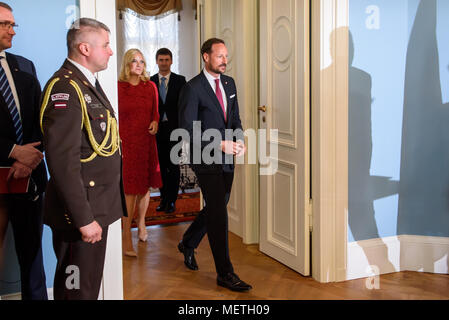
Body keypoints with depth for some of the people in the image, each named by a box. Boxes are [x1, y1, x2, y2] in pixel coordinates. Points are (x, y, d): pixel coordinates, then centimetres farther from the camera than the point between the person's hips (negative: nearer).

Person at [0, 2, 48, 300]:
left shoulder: (25, 67, 12)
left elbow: (40, 118, 8)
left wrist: (30, 157, -7)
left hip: (29, 174, 4)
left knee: (31, 248, 12)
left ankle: (36, 295, 24)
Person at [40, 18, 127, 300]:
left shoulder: (88, 84, 14)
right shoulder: (65, 89, -18)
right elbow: (63, 162, -24)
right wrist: (84, 219, -23)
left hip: (96, 207, 10)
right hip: (82, 211, -10)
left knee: (89, 284, 19)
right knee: (79, 289, 2)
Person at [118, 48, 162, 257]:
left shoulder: (150, 86, 8)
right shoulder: (118, 87, -4)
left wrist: (155, 122, -5)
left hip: (147, 141, 4)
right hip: (126, 142, -4)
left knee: (145, 185, 12)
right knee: (130, 189, -7)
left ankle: (141, 224, 34)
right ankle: (127, 238, -3)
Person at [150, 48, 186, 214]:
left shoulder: (180, 80, 3)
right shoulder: (150, 82, 7)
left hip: (174, 129, -2)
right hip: (156, 129, 2)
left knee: (173, 166, 2)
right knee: (160, 166, 8)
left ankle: (171, 200, 10)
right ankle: (164, 198, 19)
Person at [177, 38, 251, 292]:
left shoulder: (229, 83, 10)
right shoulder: (193, 88, -12)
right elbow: (187, 131, -15)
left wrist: (240, 141, -4)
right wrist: (219, 145, -21)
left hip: (227, 159, 7)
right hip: (206, 159, -7)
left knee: (216, 208, 17)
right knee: (219, 213, -7)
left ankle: (188, 243, 42)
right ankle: (225, 273, 2)